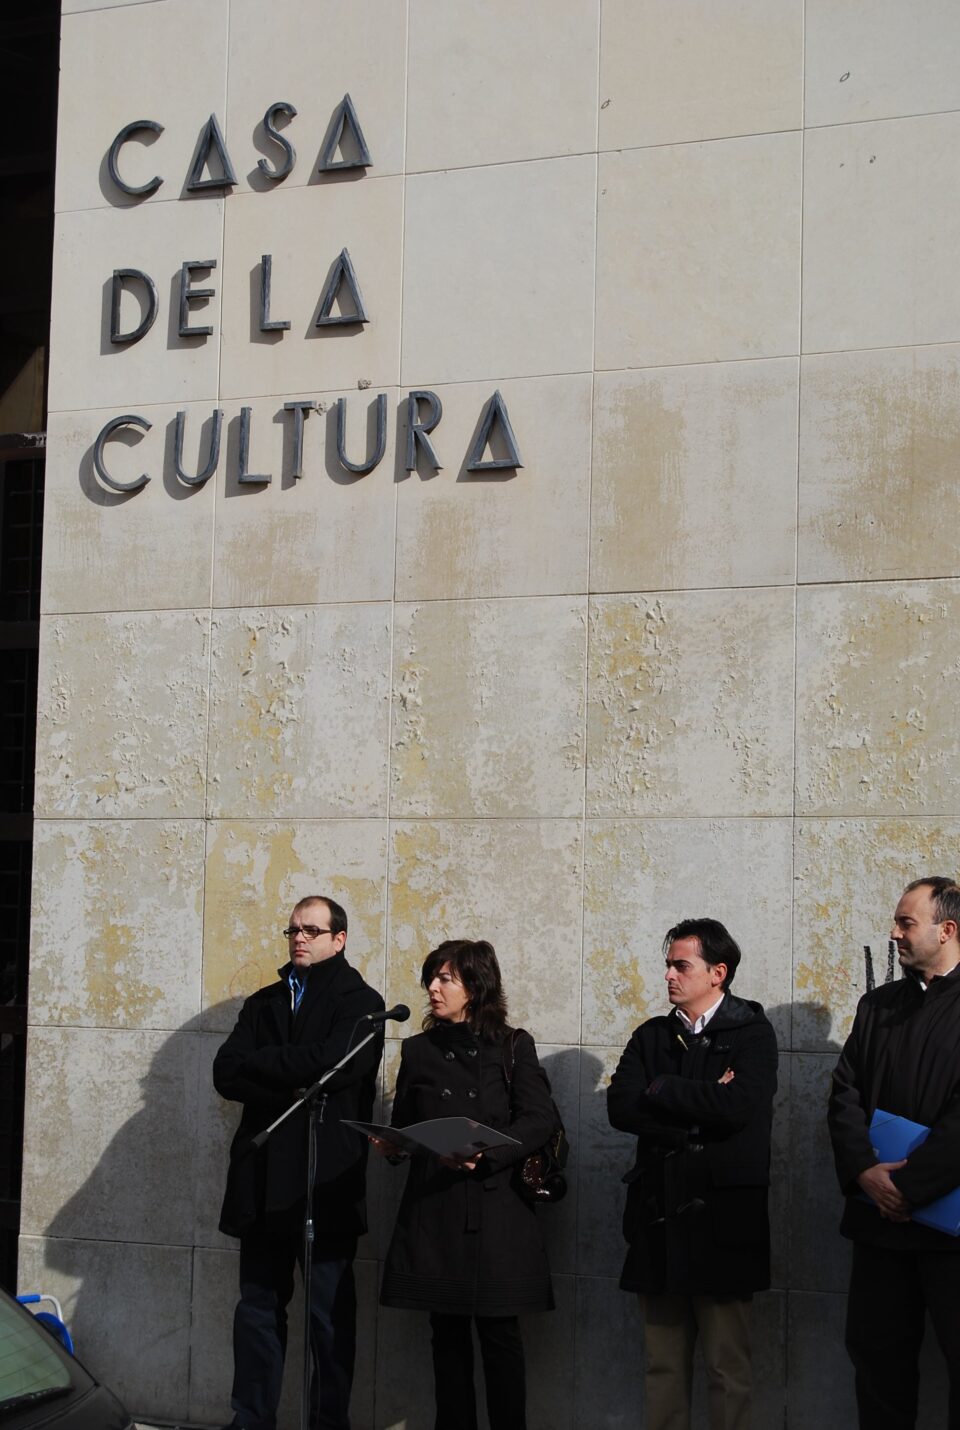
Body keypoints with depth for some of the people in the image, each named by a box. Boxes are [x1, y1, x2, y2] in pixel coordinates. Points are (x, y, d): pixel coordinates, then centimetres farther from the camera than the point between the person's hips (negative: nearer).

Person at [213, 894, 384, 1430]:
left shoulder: (359, 1001, 1)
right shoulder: (265, 1002, 17)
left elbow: (335, 1063, -17)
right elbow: (227, 1075, 4)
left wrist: (260, 1063, -6)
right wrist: (291, 1088, -10)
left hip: (326, 1179, -5)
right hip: (264, 1177, 5)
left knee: (330, 1311, 1)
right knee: (259, 1305, 8)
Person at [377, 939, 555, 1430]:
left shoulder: (513, 1046, 3)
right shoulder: (418, 1050, 13)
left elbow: (538, 1121, -5)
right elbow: (403, 1126, 17)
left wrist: (485, 1153, -18)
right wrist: (391, 1144, -6)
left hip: (494, 1204, -3)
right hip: (434, 1206, 3)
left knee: (498, 1330, -4)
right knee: (448, 1330, 5)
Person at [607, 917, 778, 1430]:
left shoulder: (752, 1032, -1)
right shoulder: (651, 1035, 13)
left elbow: (740, 1104, -19)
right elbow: (621, 1108, -2)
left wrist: (661, 1090, -7)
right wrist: (699, 1113, -11)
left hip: (722, 1216, -4)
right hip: (659, 1215, 4)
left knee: (727, 1368, 1)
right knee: (663, 1367, 9)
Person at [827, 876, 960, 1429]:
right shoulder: (878, 1005, 14)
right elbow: (846, 1094, 7)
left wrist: (909, 1185, -16)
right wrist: (864, 1171, -9)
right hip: (881, 1217, 5)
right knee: (876, 1351, 9)